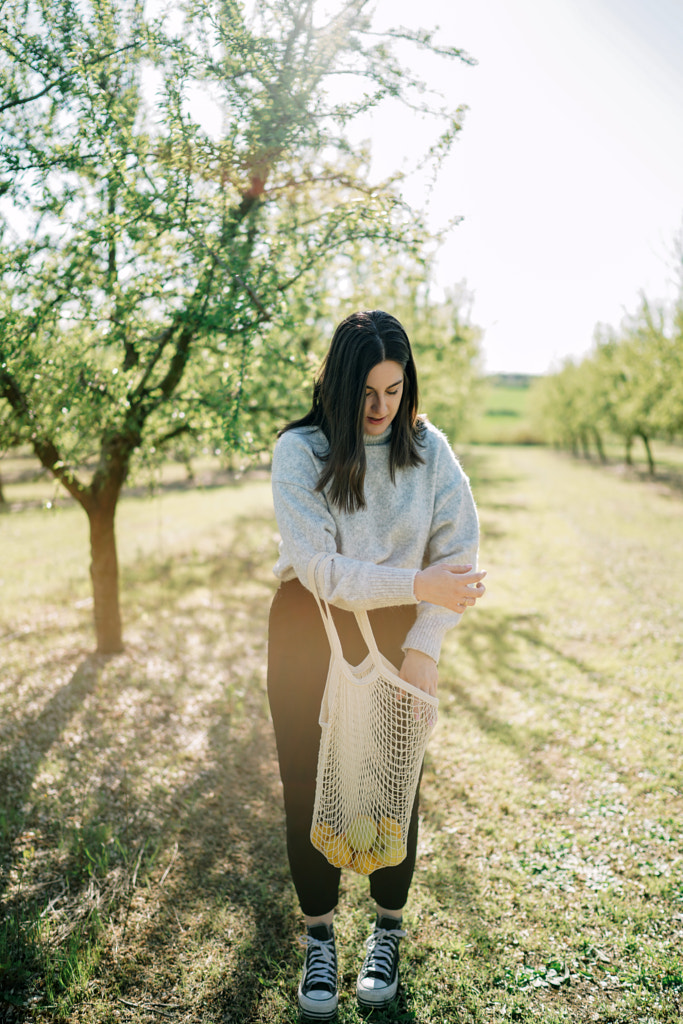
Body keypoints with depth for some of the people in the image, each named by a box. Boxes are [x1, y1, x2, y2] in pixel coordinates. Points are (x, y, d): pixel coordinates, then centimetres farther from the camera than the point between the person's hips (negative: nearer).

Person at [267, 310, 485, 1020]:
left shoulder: (428, 448, -5)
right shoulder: (299, 451, -13)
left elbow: (460, 551, -6)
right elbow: (321, 568, -20)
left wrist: (423, 646, -14)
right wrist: (418, 586, -28)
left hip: (399, 635, 2)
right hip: (308, 633, -1)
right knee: (308, 786, 7)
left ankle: (388, 931, 33)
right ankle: (318, 937, 29)